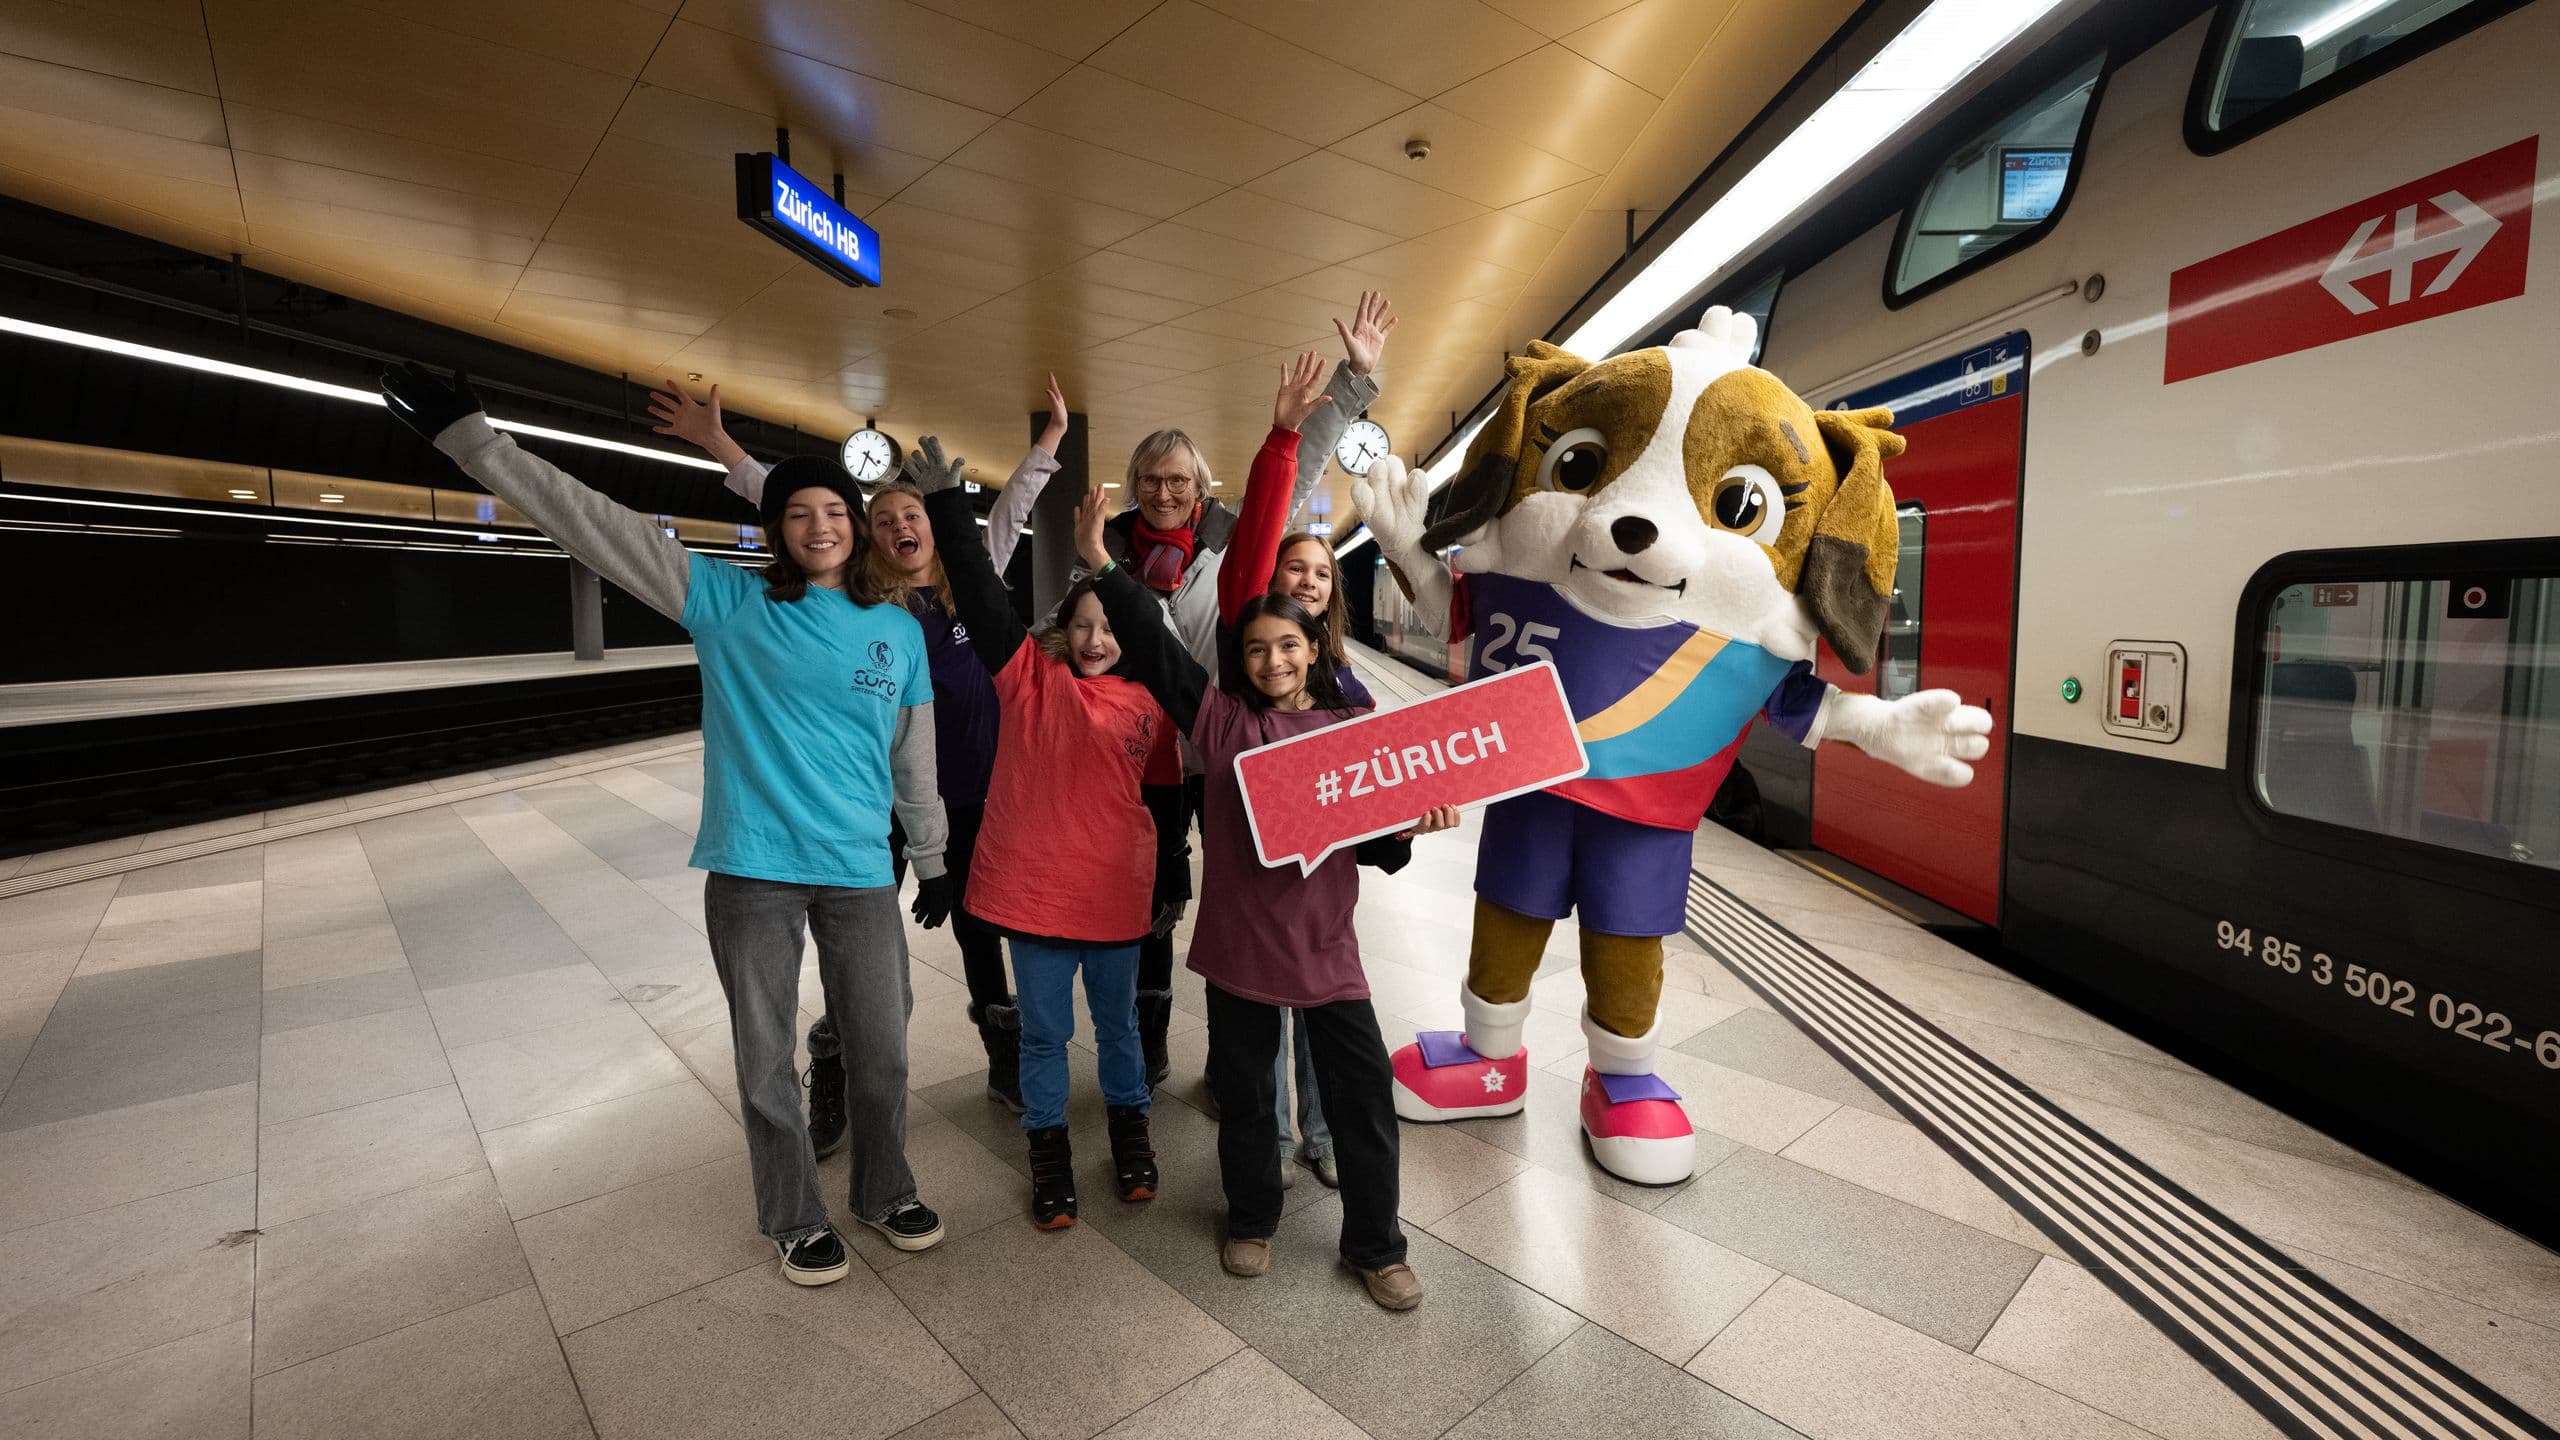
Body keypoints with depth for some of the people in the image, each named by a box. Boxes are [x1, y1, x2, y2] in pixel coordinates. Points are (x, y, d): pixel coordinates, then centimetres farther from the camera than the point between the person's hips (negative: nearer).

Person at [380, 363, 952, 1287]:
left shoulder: (900, 630, 5)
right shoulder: (729, 603, 0)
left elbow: (915, 759, 11)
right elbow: (595, 525, -4)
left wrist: (932, 859, 16)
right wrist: (469, 435, -9)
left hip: (860, 872, 2)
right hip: (751, 872, -1)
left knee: (881, 1046, 11)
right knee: (766, 1057, 10)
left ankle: (886, 1193, 34)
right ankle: (795, 1219, 31)